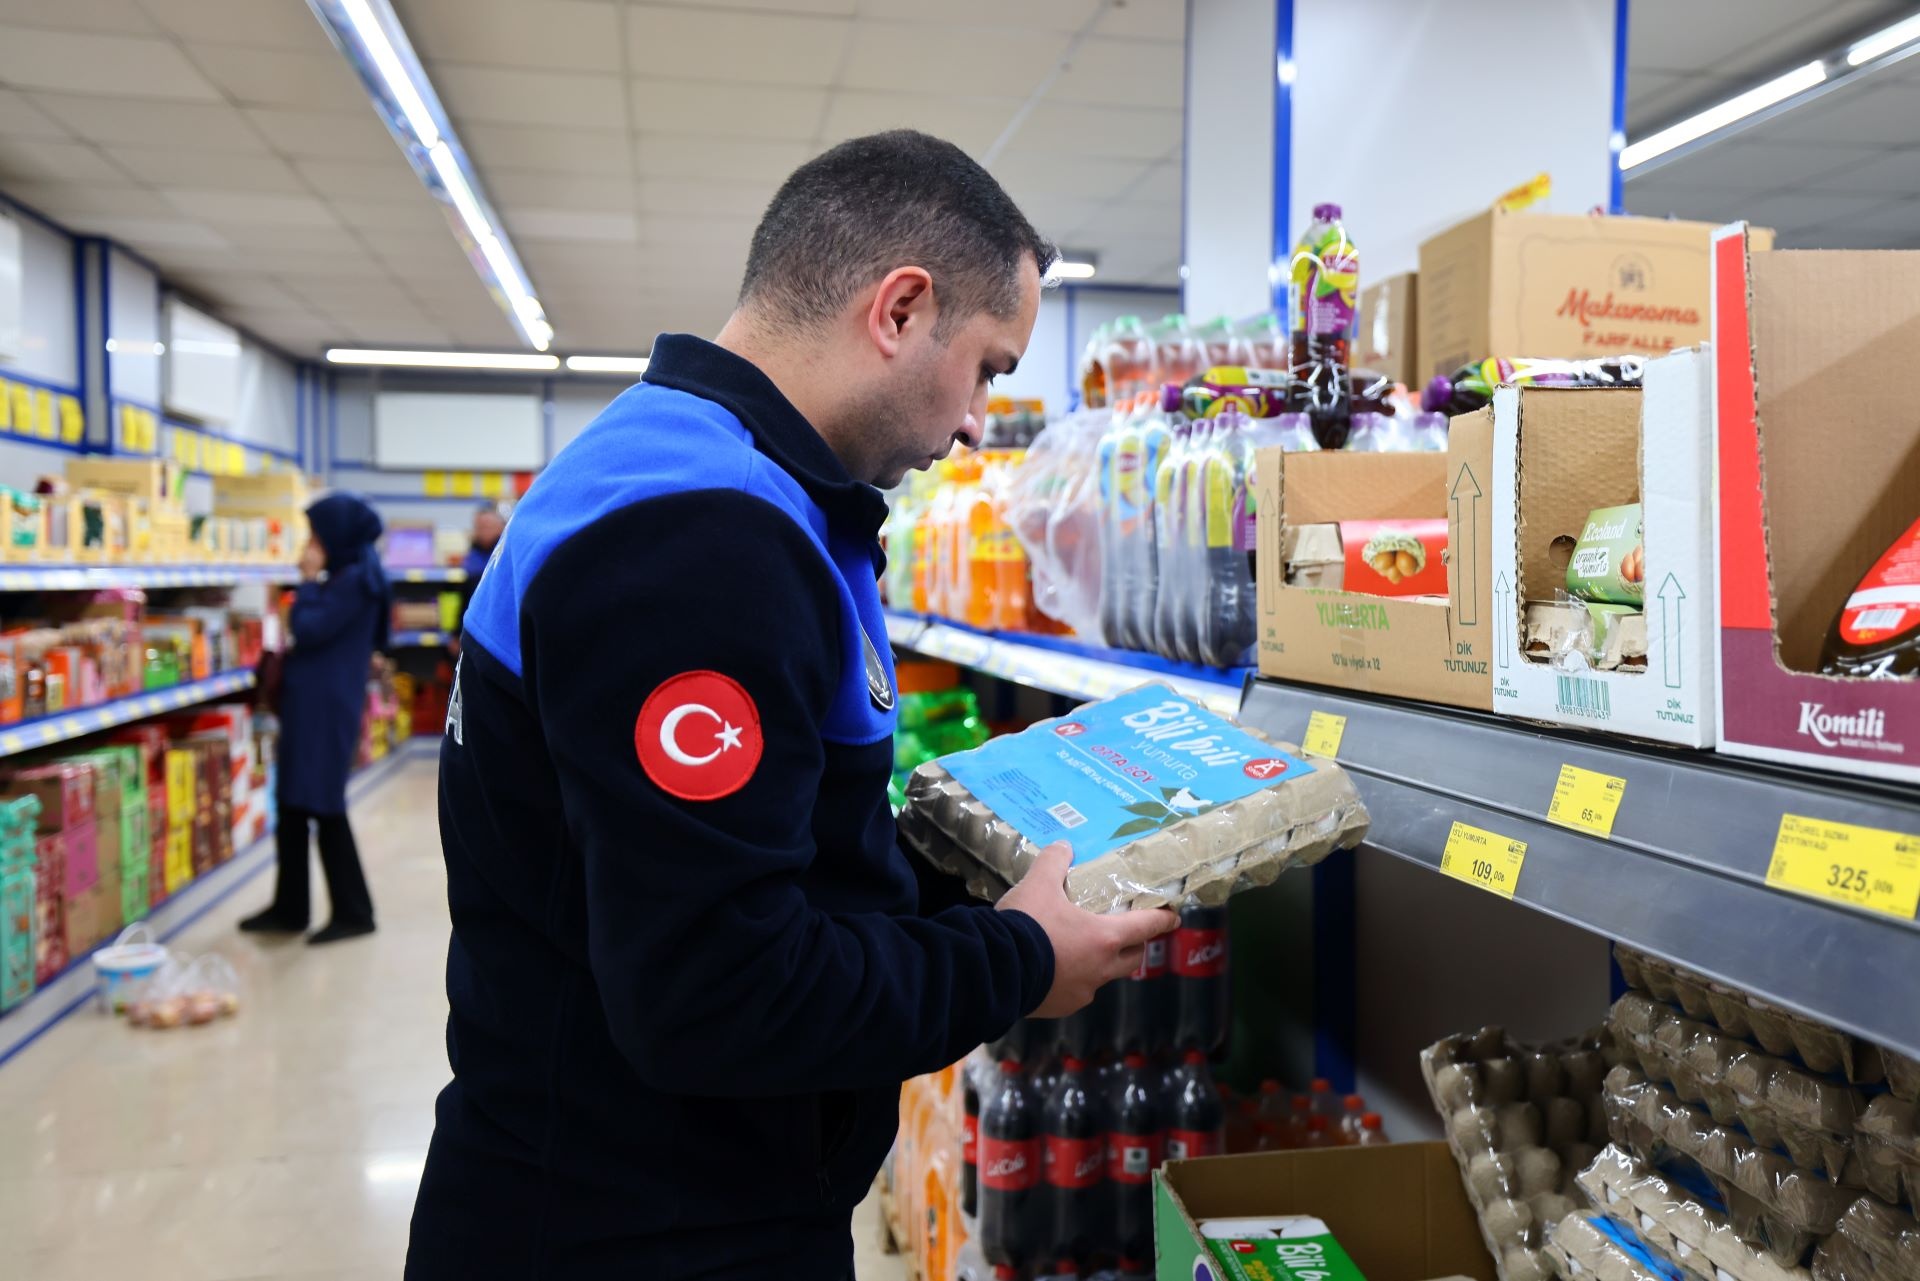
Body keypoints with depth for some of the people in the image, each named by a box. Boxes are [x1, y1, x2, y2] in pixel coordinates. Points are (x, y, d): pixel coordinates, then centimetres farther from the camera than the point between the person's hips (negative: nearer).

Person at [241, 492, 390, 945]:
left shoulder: (356, 580, -14)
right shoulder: (344, 577, 15)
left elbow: (308, 630, -18)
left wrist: (308, 581, -9)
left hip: (326, 709, -10)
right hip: (309, 704, 10)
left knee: (324, 807, -4)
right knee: (293, 806, 12)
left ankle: (353, 912, 6)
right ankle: (289, 908, 20)